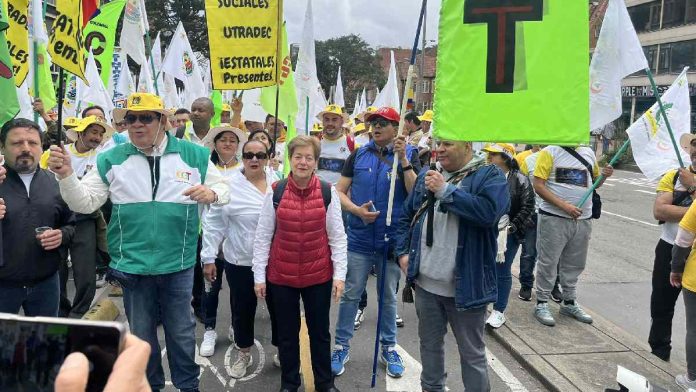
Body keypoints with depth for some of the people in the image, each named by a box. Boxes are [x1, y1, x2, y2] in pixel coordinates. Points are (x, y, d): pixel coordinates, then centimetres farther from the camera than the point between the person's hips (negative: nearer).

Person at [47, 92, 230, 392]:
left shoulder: (194, 155, -3)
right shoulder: (111, 159, -1)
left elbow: (223, 189, 4)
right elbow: (85, 203, 0)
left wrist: (211, 193, -19)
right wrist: (66, 175, -18)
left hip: (178, 264, -1)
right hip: (132, 265, 1)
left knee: (181, 332, 15)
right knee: (141, 334, 18)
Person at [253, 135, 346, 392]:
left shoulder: (328, 192, -5)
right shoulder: (275, 192, -4)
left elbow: (337, 237, -1)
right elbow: (262, 237, 0)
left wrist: (340, 274, -4)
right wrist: (259, 276, -2)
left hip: (319, 275, 0)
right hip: (281, 276, 0)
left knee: (320, 331, 15)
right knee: (287, 333, 15)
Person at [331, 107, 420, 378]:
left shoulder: (409, 154, -1)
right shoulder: (359, 155, 4)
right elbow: (339, 191, 4)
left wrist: (403, 160, -20)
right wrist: (357, 210, -14)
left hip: (392, 239, -1)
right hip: (359, 238, 1)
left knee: (388, 297, 13)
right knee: (350, 295, 7)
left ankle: (389, 348, 29)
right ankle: (342, 346, 22)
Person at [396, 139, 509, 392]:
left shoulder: (489, 175, -7)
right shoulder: (426, 176, 10)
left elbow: (489, 212, -26)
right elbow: (406, 216, 17)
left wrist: (445, 190, -22)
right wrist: (403, 252, 6)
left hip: (465, 285, -5)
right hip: (425, 282, 5)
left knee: (472, 352, 9)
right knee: (430, 344, 21)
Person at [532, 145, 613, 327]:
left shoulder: (588, 153, 11)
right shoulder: (549, 152, -6)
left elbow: (595, 181, 23)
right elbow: (538, 185, -12)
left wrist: (604, 175, -1)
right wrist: (564, 206, -20)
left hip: (583, 219, 6)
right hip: (554, 218, -5)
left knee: (574, 264, 15)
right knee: (548, 262, 2)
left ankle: (569, 303, 30)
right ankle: (542, 304, 14)